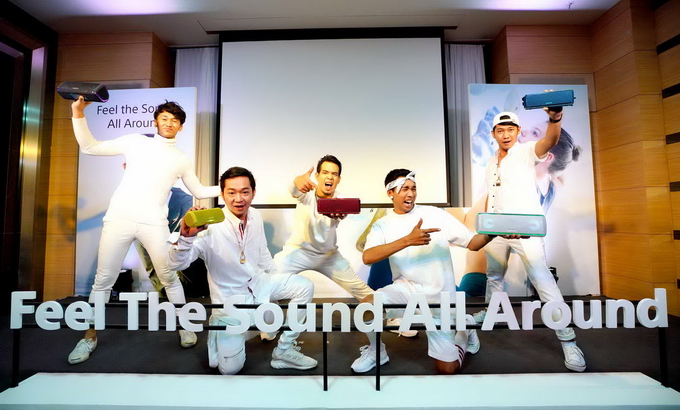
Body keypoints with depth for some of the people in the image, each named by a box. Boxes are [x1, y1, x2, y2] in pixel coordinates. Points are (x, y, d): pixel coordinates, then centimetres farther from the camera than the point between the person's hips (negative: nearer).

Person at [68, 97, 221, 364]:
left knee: (169, 278, 3)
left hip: (154, 223, 0)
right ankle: (90, 337, 24)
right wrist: (78, 114, 0)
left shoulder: (181, 160, 15)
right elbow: (89, 147, 11)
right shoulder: (135, 142, 11)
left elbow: (199, 192, 19)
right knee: (103, 280, 5)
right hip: (119, 218, 0)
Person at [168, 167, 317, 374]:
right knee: (230, 368, -6)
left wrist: (280, 285, 15)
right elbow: (177, 263, -27)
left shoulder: (255, 217, -7)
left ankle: (284, 350, 6)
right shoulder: (211, 226, -25)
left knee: (304, 287, -8)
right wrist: (186, 236, -48)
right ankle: (217, 329, 26)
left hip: (258, 283, 5)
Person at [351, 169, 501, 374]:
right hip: (407, 288, 1)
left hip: (439, 296, 0)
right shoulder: (382, 225, -2)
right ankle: (376, 351, 6)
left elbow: (472, 243, -2)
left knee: (448, 368, 1)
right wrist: (408, 240, -31)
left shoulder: (435, 214, -2)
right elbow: (368, 257, -21)